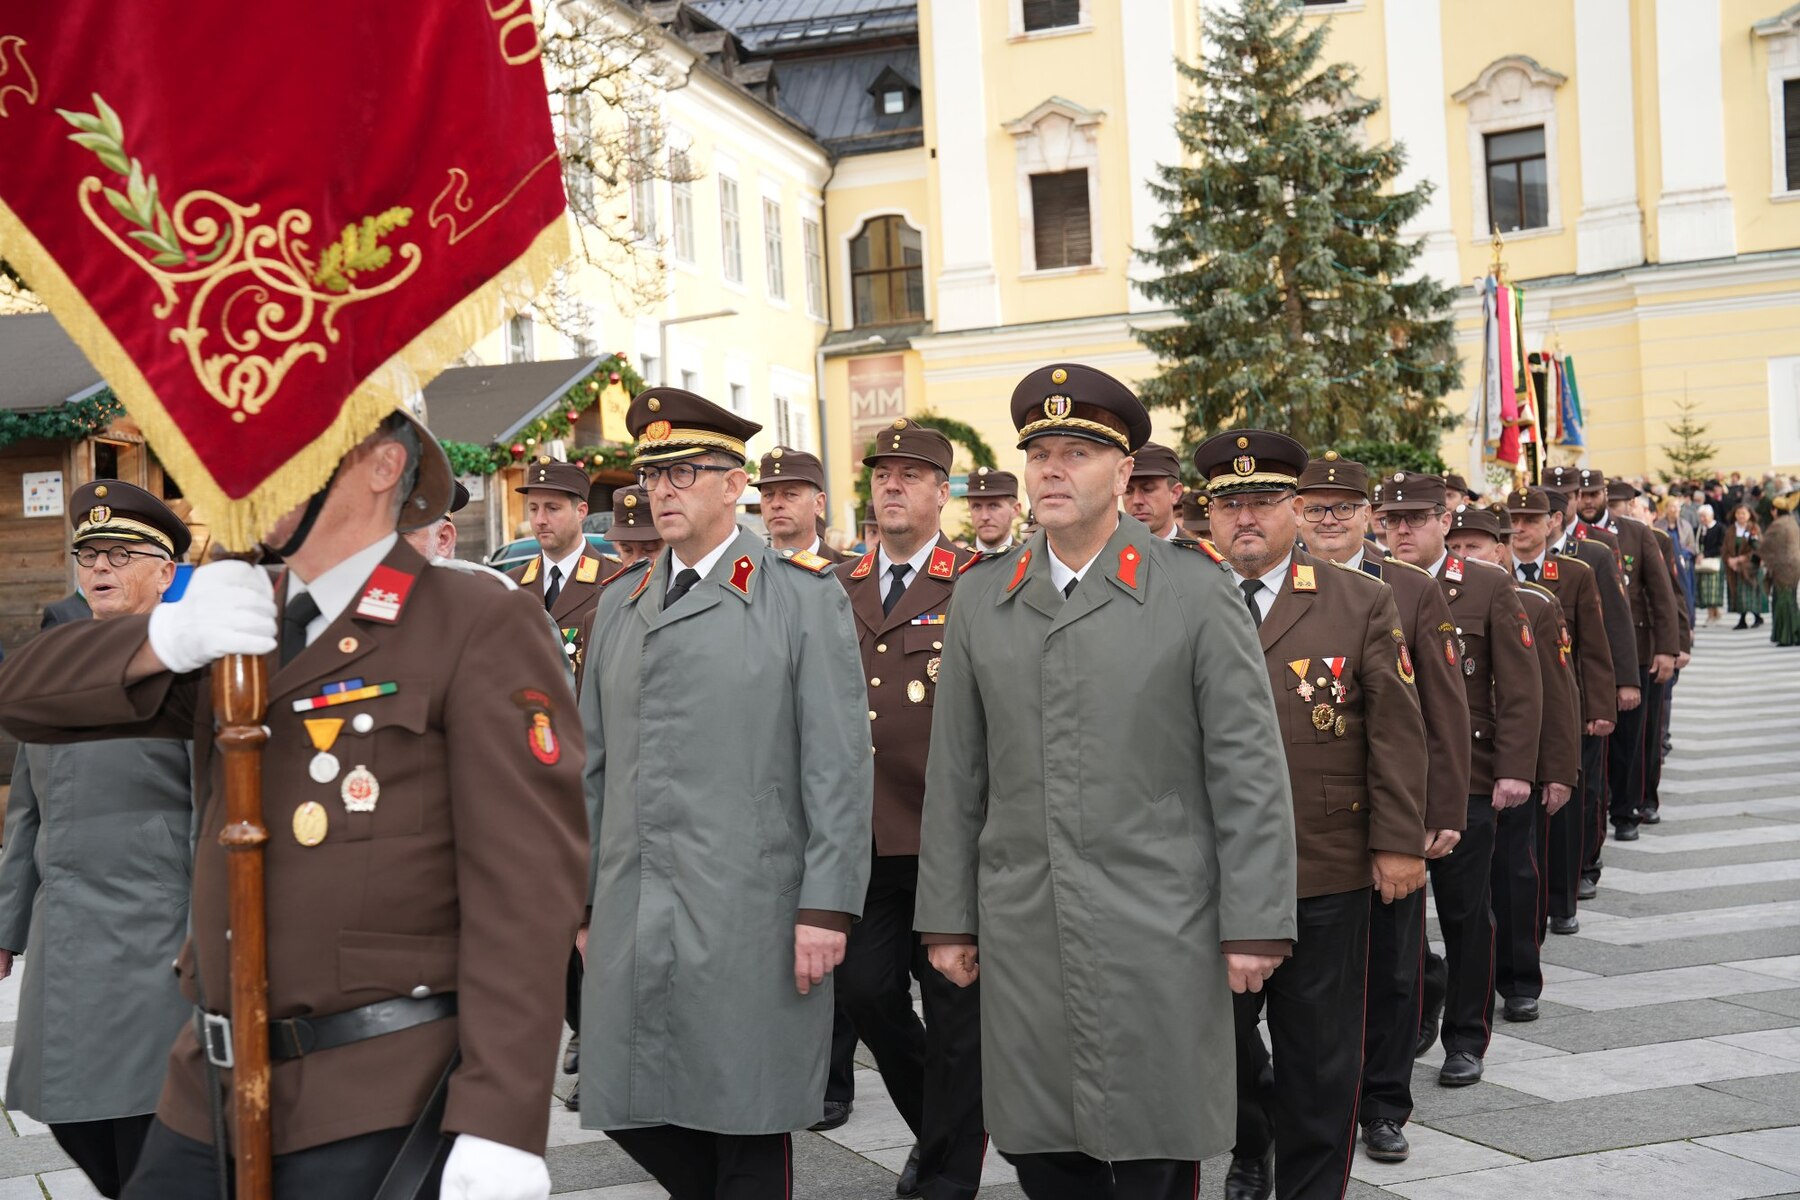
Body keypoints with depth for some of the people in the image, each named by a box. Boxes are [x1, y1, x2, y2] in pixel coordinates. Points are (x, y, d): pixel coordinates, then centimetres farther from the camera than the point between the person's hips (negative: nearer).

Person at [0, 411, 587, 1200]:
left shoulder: (480, 631, -9)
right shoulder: (239, 630, 12)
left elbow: (525, 882, -16)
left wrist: (501, 1127, -22)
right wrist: (165, 638, -14)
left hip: (379, 1112, -6)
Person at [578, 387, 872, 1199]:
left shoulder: (804, 598, -1)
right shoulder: (621, 603, 14)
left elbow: (838, 765, -7)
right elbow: (595, 764, 16)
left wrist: (827, 907, -13)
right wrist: (581, 896, 14)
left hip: (747, 918, -5)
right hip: (632, 916, 5)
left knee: (747, 1128, 3)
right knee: (633, 1109, 9)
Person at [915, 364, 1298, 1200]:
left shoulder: (1196, 593, -3)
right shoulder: (980, 599, 8)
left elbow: (1249, 773, -4)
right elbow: (955, 775, 10)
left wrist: (1255, 925, -7)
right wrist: (947, 918, 9)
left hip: (1157, 937, -3)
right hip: (1022, 936, 4)